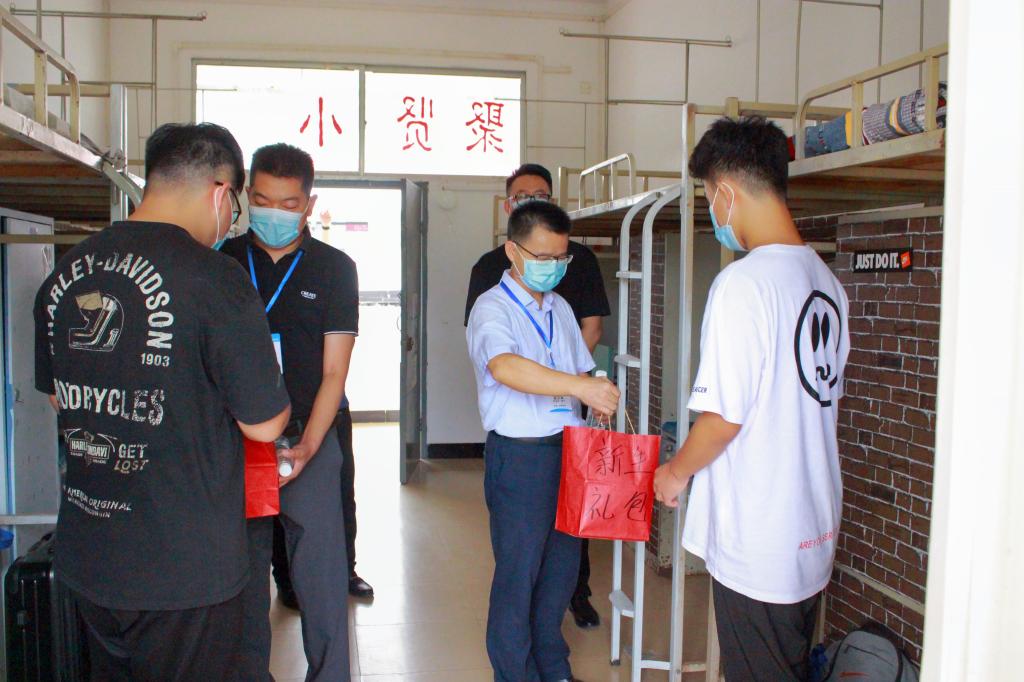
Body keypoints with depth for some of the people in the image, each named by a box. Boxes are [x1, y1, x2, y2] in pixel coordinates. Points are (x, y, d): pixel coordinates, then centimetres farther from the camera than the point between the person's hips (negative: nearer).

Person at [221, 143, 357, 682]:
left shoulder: (333, 268, 3)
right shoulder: (223, 260, 6)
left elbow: (334, 370, -1)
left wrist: (307, 445, -14)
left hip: (308, 438, -1)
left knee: (321, 574, -2)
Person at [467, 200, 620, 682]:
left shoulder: (560, 309, 13)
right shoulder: (493, 307, -10)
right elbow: (504, 366, -30)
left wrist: (600, 407, 2)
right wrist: (580, 386, -37)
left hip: (568, 449, 7)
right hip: (519, 456, -7)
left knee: (563, 564, 17)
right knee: (518, 572, 3)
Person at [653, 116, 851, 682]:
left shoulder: (743, 283, -20)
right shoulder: (826, 280, 7)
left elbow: (724, 417, -21)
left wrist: (675, 472, -2)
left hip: (757, 544, -8)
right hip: (814, 532, 8)